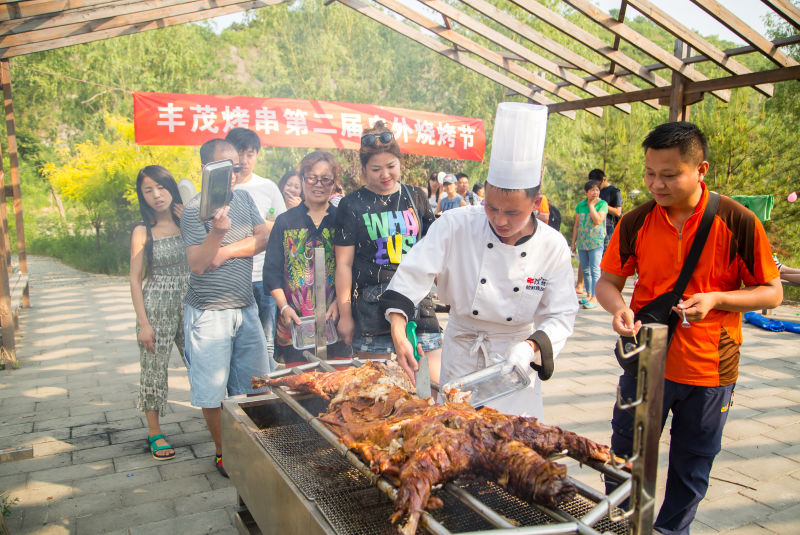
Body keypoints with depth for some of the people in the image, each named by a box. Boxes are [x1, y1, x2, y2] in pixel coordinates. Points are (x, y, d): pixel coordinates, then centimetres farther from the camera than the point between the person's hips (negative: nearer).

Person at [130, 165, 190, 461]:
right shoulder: (142, 231, -3)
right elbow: (135, 279, -3)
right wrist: (143, 322, -8)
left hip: (190, 302, 3)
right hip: (157, 306, -2)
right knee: (154, 367, 5)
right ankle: (154, 432, 20)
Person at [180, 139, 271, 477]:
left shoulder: (243, 198, 9)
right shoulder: (195, 209, -10)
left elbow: (263, 240, -1)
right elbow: (196, 264, -18)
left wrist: (225, 252, -12)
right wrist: (218, 231, -34)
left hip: (245, 308, 6)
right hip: (209, 313, -5)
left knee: (256, 385, 11)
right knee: (212, 391, 4)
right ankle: (223, 453, 22)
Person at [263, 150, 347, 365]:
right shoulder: (285, 222, 7)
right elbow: (272, 271, 6)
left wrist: (339, 303, -10)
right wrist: (284, 307, -6)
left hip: (334, 321, 0)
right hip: (294, 322, 0)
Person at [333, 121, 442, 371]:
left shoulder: (416, 197, 10)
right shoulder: (352, 205, 1)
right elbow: (344, 264, 0)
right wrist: (345, 315, -2)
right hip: (372, 305, -2)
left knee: (434, 378, -1)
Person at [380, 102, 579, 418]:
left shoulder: (553, 247, -13)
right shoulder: (455, 226, -17)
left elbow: (561, 315, -7)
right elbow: (413, 273, -20)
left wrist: (530, 346, -26)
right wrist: (398, 330, -33)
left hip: (515, 357, 1)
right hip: (460, 357, 0)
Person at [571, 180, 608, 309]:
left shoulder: (602, 204, -2)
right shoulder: (580, 205, 9)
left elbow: (598, 220, -17)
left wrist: (591, 205, -10)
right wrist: (573, 243, 13)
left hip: (596, 243, -5)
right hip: (582, 243, 5)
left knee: (595, 270, -9)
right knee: (585, 270, 12)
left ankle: (594, 297, -8)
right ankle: (588, 294, 24)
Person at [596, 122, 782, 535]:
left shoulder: (738, 222, -12)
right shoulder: (635, 223, -7)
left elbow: (772, 293, -4)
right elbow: (607, 282, 2)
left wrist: (716, 299, -22)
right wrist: (618, 308, -20)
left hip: (710, 369, -1)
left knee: (691, 466, 16)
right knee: (625, 454, 13)